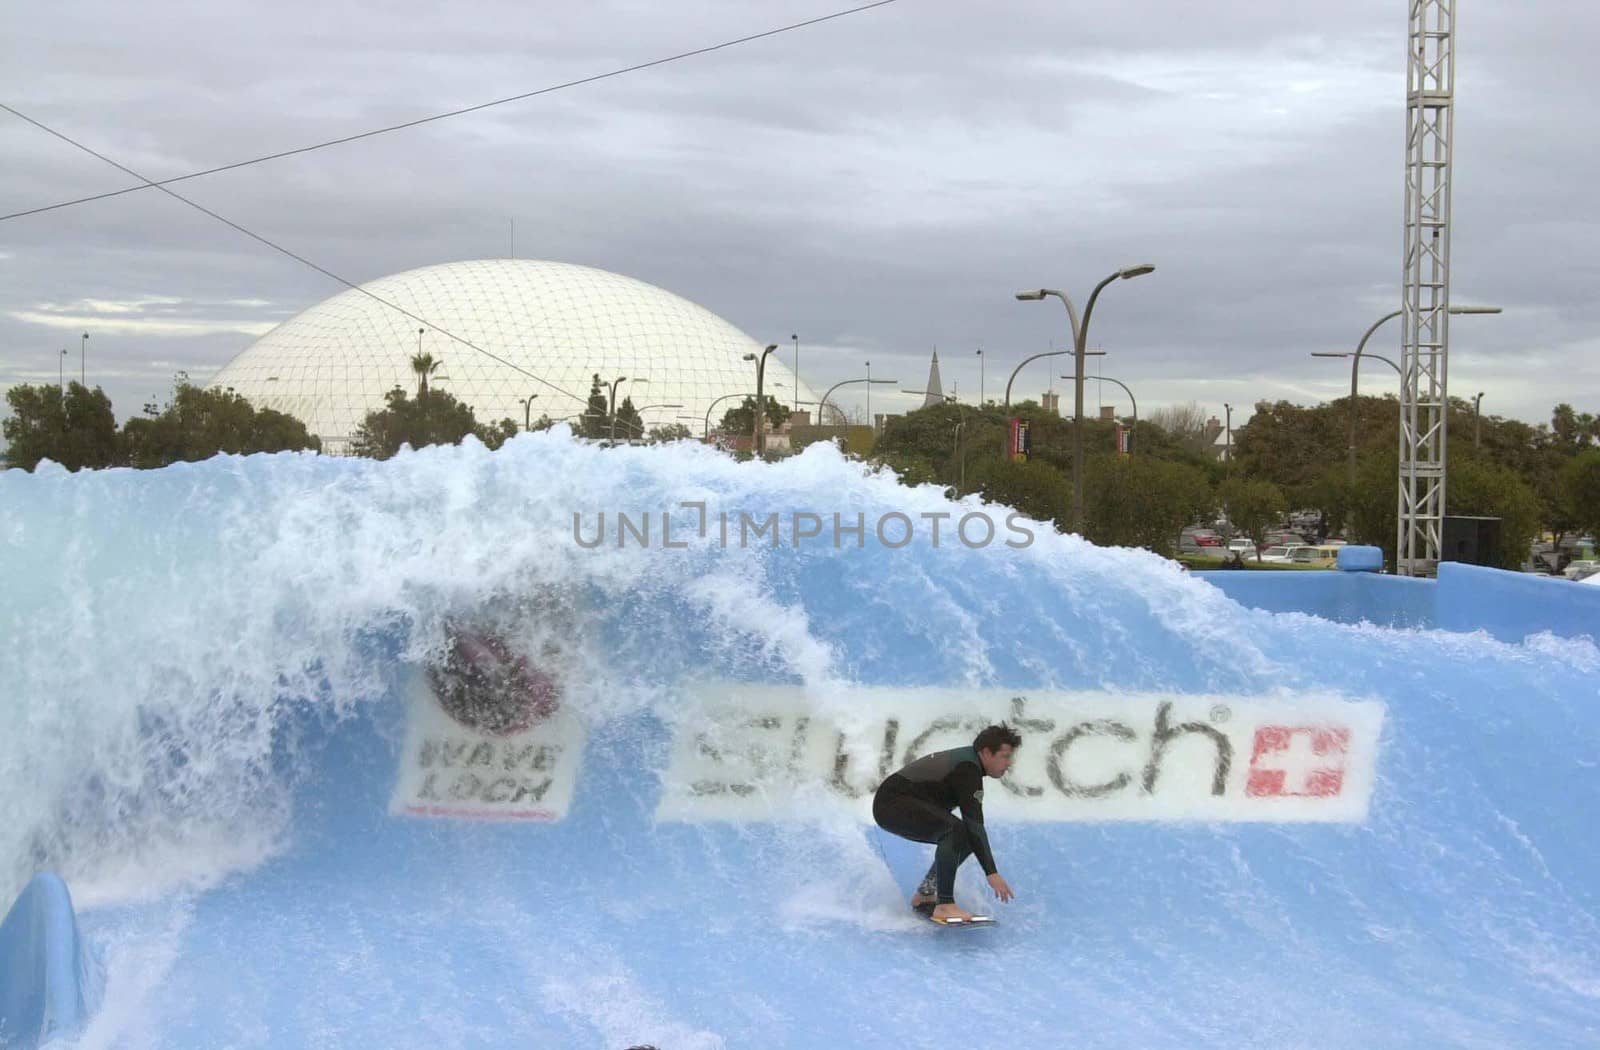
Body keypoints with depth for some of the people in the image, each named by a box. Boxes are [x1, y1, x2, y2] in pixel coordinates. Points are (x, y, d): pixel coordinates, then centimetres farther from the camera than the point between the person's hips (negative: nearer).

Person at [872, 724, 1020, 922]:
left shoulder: (967, 759, 10)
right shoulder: (968, 770, -20)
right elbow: (975, 824, -25)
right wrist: (991, 873, -27)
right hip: (892, 803, -11)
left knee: (966, 836, 10)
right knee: (955, 830, -30)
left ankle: (925, 894, 14)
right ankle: (944, 905, -28)